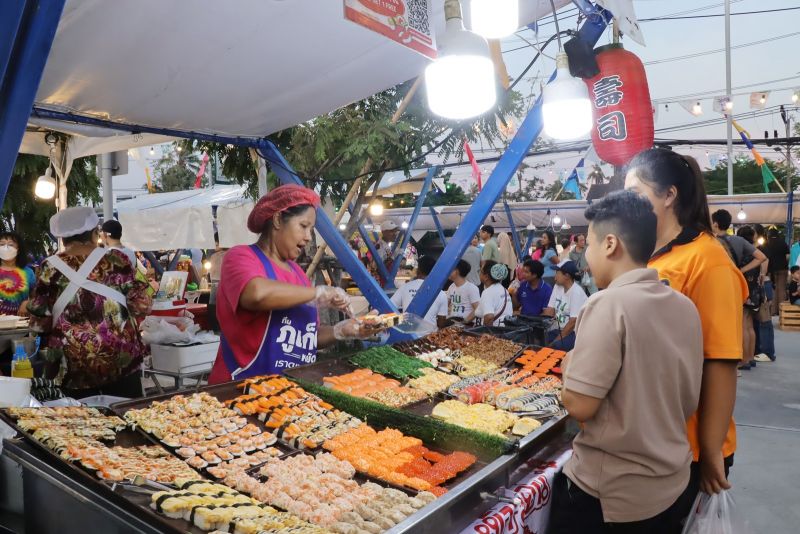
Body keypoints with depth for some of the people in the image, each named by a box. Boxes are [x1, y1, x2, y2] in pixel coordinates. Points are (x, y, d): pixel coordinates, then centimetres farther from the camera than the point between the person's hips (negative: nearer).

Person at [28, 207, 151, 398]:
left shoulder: (50, 268, -3)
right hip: (123, 362, -1)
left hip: (75, 368, 1)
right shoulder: (115, 259, -5)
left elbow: (39, 323, -2)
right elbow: (141, 306, -5)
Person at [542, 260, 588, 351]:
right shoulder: (557, 286, 5)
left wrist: (556, 340, -20)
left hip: (575, 332, -6)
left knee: (557, 346, -33)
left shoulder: (577, 292, -16)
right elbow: (550, 311, 3)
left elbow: (573, 322, -19)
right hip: (559, 328, 7)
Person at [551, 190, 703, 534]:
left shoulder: (608, 304, -22)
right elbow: (689, 400, 8)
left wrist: (569, 368, -3)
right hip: (672, 484, 7)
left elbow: (579, 405, -22)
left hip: (609, 492, -6)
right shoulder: (686, 307, 0)